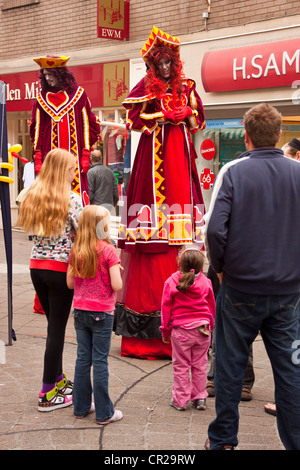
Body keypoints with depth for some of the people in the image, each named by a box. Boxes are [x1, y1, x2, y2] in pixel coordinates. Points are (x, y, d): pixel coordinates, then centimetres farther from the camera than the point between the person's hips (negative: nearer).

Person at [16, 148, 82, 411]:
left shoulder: (32, 197, 6)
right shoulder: (71, 200, -12)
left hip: (36, 266, 6)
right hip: (61, 269, -6)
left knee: (53, 324, 19)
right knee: (57, 328, 1)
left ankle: (58, 379, 31)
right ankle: (49, 395, 8)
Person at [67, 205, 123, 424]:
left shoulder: (75, 251, 1)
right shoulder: (108, 251, -13)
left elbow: (70, 283, 7)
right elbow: (117, 285, -16)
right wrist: (115, 271, 3)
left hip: (80, 311, 5)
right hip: (102, 313, -5)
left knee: (83, 358, 14)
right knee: (100, 361, 1)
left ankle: (81, 406, 23)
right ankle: (104, 412, 10)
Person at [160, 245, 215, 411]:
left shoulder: (171, 282, -8)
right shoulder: (206, 282, 0)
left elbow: (166, 307, -3)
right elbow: (212, 306, 9)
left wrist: (165, 330, 7)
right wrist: (210, 326, 23)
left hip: (181, 330, -2)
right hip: (202, 329, 2)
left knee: (181, 366, 6)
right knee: (199, 366, 13)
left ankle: (180, 400, 12)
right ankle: (199, 398, 19)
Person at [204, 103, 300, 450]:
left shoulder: (233, 172, -8)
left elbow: (215, 229, -15)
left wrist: (220, 267, 1)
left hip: (240, 289, -2)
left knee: (230, 366, 11)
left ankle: (223, 438, 22)